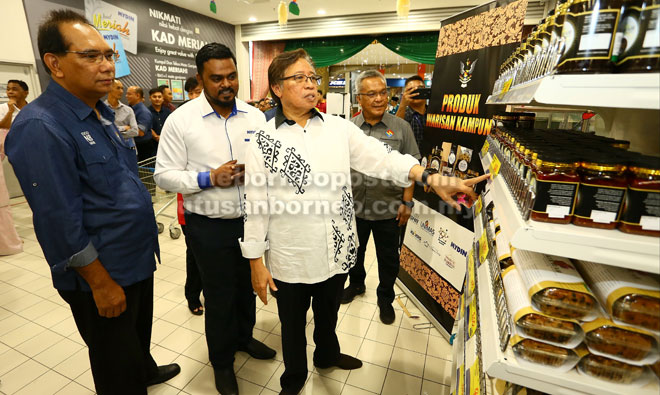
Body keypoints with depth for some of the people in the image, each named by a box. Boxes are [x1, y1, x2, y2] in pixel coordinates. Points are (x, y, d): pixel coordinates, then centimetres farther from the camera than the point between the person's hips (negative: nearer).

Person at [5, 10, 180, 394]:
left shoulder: (102, 113, 6)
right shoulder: (40, 127, -22)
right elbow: (61, 223, -23)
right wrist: (102, 283, -17)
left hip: (138, 258, 8)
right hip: (104, 275, -8)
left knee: (141, 329, 31)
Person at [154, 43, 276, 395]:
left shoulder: (254, 115, 2)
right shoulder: (181, 120, -8)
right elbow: (164, 175, -7)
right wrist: (208, 178, -21)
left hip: (251, 219, 4)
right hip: (209, 225, -3)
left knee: (247, 285, 21)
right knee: (219, 295, 13)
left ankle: (244, 337, 50)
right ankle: (222, 363, 39)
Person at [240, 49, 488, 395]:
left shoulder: (339, 128, -2)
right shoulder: (264, 141, -8)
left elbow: (381, 158, -10)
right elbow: (256, 204, -8)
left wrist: (431, 178, -24)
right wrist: (256, 263, -7)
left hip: (337, 250, 3)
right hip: (290, 258, -2)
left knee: (328, 313, 28)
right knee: (293, 323, 20)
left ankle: (327, 355, 60)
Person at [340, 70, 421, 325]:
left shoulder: (401, 128, -4)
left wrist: (407, 202, -8)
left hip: (388, 209, -1)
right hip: (354, 207, 2)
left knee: (388, 258, 15)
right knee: (354, 251, 22)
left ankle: (385, 299, 39)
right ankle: (356, 284, 49)